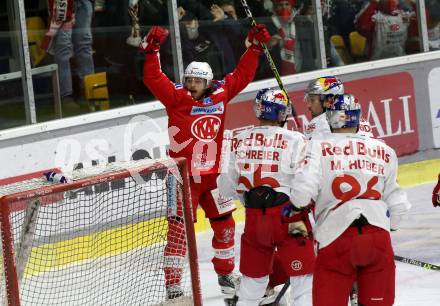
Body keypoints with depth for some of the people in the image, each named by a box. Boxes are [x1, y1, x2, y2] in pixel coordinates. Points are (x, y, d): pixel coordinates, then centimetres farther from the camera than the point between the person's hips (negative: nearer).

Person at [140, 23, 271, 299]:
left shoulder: (220, 95, 4)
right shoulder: (176, 97, -8)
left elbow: (242, 75, 12)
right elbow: (154, 80, -19)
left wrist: (254, 48, 9)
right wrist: (152, 51, -28)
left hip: (211, 175, 5)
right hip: (183, 176, -5)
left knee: (225, 224, 15)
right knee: (179, 229, -8)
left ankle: (226, 273, 34)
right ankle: (173, 283, -4)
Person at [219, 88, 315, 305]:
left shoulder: (242, 141, 5)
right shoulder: (294, 140, -9)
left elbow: (227, 186, 9)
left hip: (254, 218, 5)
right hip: (287, 217, -5)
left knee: (253, 277, 17)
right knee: (303, 277, 0)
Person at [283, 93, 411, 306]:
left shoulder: (319, 147, 3)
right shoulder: (384, 151, 14)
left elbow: (303, 190, -9)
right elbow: (397, 203, 17)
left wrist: (292, 208, 11)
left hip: (336, 239, -3)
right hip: (378, 237, 3)